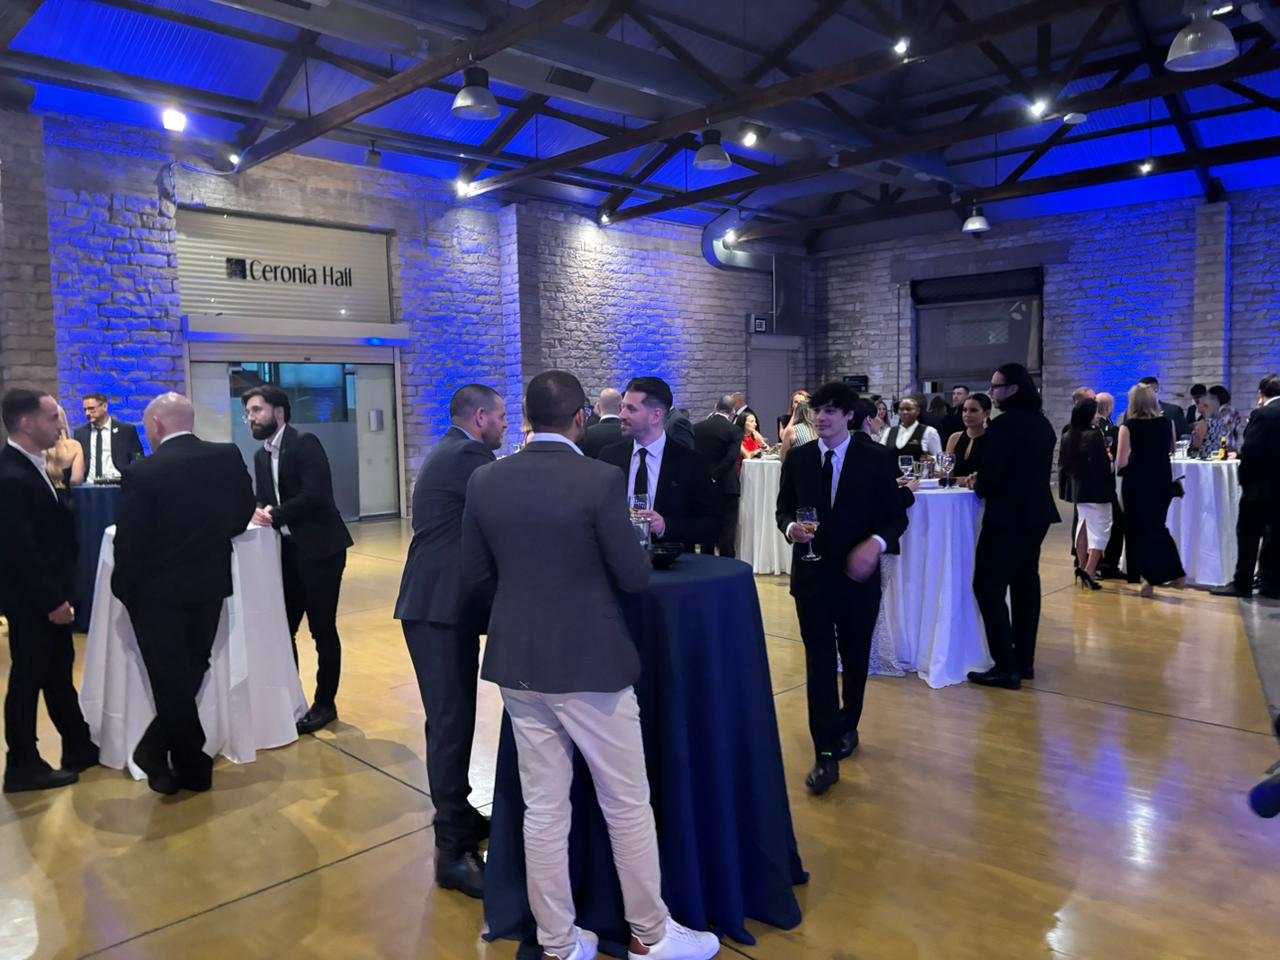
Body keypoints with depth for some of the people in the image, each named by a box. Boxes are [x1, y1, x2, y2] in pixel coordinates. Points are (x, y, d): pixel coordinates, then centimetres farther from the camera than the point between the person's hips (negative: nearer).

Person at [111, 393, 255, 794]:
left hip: (158, 591, -4)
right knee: (190, 675, 18)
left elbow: (129, 541, -13)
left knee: (170, 680, 8)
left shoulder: (142, 473, -17)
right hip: (210, 584, 4)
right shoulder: (229, 457, -5)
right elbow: (243, 513, 6)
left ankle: (191, 765, 18)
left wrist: (124, 588, 2)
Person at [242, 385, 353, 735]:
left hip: (319, 548, -8)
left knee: (322, 629, 2)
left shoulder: (305, 443, -10)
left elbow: (315, 494, -21)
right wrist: (262, 511, -8)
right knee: (283, 626, 10)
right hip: (288, 550, 8)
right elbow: (264, 499, 15)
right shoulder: (261, 455, 15)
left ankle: (325, 703, 15)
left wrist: (276, 515, -16)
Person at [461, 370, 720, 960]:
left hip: (519, 663, 5)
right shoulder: (601, 480, -16)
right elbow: (635, 579, -12)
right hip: (590, 663, -5)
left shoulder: (484, 481, -2)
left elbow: (476, 573, 6)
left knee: (543, 811, 14)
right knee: (627, 807, 13)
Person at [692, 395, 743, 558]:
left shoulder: (697, 428, 2)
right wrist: (714, 477, -14)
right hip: (727, 487, -4)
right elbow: (732, 457, -21)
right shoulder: (734, 430, -10)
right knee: (727, 530, 0)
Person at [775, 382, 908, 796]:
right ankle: (826, 754, 1)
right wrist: (790, 527, -16)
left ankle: (847, 728, 40)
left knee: (855, 658, 16)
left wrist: (876, 543, -21)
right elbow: (783, 509, 7)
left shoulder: (877, 459, -6)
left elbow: (897, 516, -3)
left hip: (857, 575, 0)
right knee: (819, 661, -3)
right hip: (811, 574, 0)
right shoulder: (797, 459, 0)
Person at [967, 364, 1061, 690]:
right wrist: (986, 482, 14)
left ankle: (1006, 667, -5)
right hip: (1036, 512, 10)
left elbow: (990, 475, -19)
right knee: (1025, 584, 14)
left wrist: (978, 487, 3)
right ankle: (1024, 661, 21)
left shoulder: (1003, 424, -17)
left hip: (1008, 515, -9)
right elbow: (1030, 470, 15)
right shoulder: (1042, 424, 11)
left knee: (988, 587, -5)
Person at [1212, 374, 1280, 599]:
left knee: (1248, 536, 3)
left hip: (1260, 486, -6)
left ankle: (1242, 584, 6)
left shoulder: (1262, 414, -14)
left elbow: (1250, 450, -18)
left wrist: (1245, 480, -7)